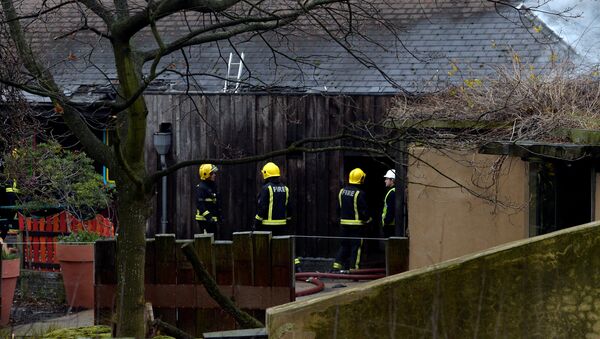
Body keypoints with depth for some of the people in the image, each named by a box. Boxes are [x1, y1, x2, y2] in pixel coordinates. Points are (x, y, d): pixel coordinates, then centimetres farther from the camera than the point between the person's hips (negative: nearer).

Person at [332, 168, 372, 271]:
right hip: (356, 223, -6)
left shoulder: (342, 191, 5)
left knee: (344, 244, 14)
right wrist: (368, 219, 3)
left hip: (344, 221, 6)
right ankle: (353, 266, 0)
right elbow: (364, 209, -14)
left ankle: (337, 264, 8)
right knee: (356, 245, 1)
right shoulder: (359, 194, -16)